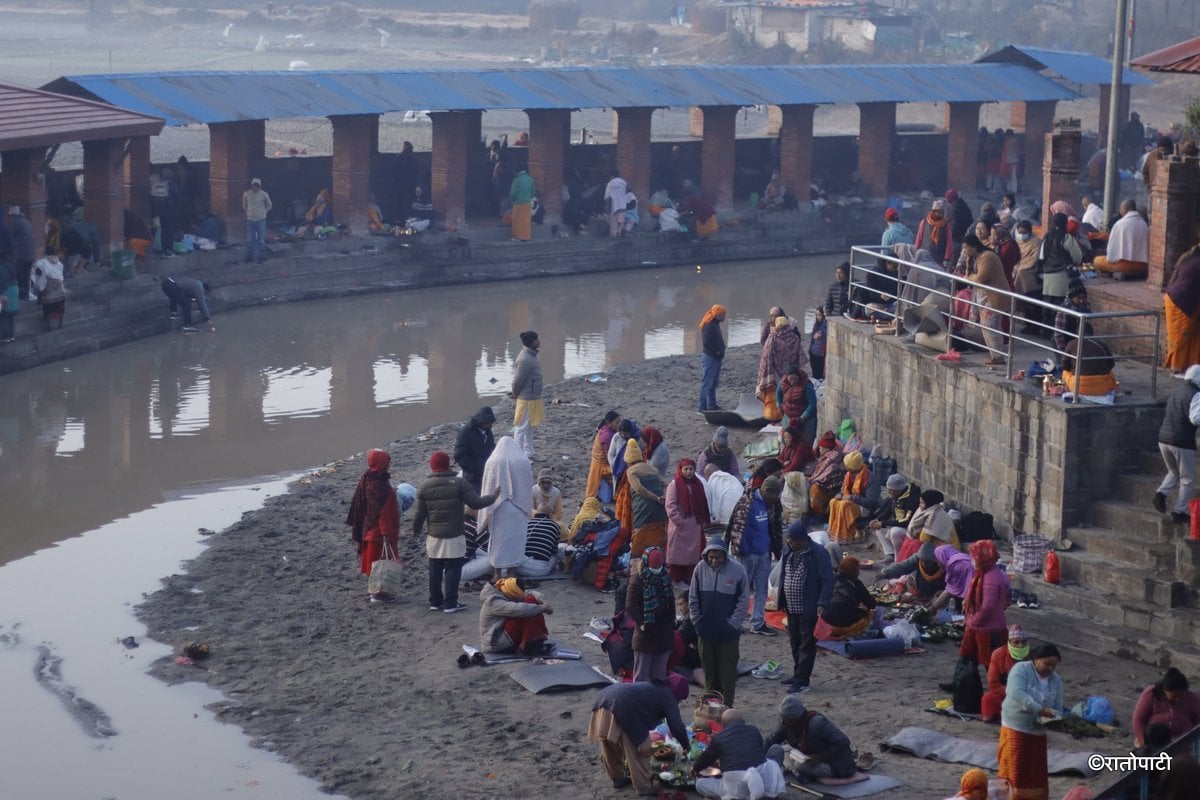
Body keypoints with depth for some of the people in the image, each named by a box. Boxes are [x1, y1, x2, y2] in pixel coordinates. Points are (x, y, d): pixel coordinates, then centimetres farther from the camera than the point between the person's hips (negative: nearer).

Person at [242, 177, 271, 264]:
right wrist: (249, 212, 8)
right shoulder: (246, 194, -7)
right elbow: (244, 205, 12)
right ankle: (249, 257, 19)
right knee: (249, 240, 7)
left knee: (261, 240, 4)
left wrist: (263, 212, 4)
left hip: (261, 220, -1)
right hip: (250, 220, 1)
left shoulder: (264, 194, -10)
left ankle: (261, 257, 15)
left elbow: (269, 205, 7)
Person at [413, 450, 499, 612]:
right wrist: (493, 497, 5)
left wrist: (416, 530, 20)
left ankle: (435, 602, 19)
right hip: (454, 537, -3)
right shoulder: (459, 483, -11)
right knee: (453, 570, 3)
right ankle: (450, 603, 2)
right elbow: (476, 503, -11)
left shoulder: (424, 487, -1)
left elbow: (420, 513, 3)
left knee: (435, 570, 12)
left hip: (434, 537, 3)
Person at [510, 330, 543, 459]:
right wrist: (515, 394, -4)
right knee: (521, 428, -1)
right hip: (527, 399, -10)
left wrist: (515, 393, 15)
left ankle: (528, 453, 28)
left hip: (533, 398, 10)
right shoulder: (525, 359, -24)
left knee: (529, 428, 18)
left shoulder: (531, 356, 8)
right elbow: (518, 380, -20)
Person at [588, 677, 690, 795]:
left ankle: (618, 779, 41)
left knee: (611, 748, 25)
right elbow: (677, 726, 9)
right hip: (622, 708, -9)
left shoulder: (653, 687, 34)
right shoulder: (667, 696, 11)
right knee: (638, 752, 6)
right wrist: (686, 746, 24)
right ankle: (643, 788, 15)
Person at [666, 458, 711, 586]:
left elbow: (703, 505, 17)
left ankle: (690, 579, 13)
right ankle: (675, 580, 3)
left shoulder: (698, 485, 13)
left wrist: (706, 521, 8)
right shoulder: (674, 485, -4)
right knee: (678, 555, -2)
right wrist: (679, 522, -17)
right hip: (680, 527, -6)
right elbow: (670, 506, -10)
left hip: (696, 526, 6)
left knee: (694, 555, 7)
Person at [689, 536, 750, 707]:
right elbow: (693, 598, 4)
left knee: (728, 672, 3)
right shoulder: (701, 568, -4)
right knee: (709, 671, 13)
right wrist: (697, 622, 0)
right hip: (706, 631, 3)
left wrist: (733, 624, -9)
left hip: (728, 633, -3)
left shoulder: (737, 570, -11)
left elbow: (744, 601, -5)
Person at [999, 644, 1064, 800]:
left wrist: (1053, 717, -17)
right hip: (1015, 728, -6)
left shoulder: (1056, 680, 7)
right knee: (1014, 771, -5)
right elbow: (1016, 693, -27)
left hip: (1038, 732, 6)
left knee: (1037, 775, 9)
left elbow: (1058, 708, 8)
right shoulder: (1021, 669, -11)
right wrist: (1038, 709, -36)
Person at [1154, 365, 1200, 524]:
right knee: (1187, 479, 8)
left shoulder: (1177, 390, 11)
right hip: (1182, 442, -7)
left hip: (1164, 439, 7)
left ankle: (1161, 493, 3)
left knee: (1174, 472, 26)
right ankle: (1179, 512, 7)